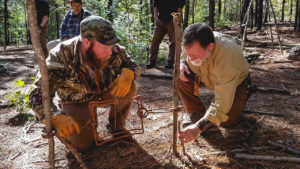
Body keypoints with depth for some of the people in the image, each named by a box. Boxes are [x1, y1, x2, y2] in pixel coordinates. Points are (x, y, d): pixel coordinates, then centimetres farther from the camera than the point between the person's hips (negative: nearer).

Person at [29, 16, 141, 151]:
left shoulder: (114, 50, -22)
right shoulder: (62, 56, -33)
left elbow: (134, 66, -8)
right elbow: (38, 95, -34)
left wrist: (127, 74, -35)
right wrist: (57, 117, -54)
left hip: (105, 93, 3)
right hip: (77, 102, -2)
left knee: (129, 87, -24)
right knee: (82, 143, -20)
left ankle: (117, 125, 3)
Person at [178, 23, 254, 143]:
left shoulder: (227, 58, -44)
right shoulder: (196, 44, -26)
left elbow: (222, 103, -45)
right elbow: (189, 58, 1)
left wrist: (199, 127, -53)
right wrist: (182, 63, -24)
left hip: (237, 81, -5)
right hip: (210, 76, 5)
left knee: (226, 122, -19)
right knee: (182, 76, -20)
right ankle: (197, 113, -5)